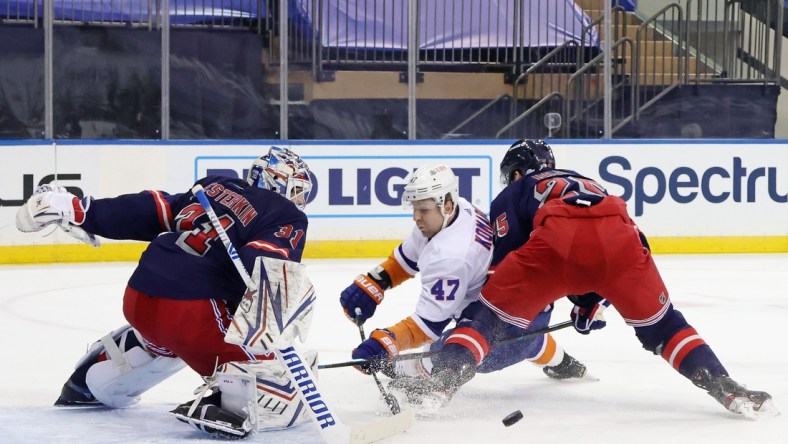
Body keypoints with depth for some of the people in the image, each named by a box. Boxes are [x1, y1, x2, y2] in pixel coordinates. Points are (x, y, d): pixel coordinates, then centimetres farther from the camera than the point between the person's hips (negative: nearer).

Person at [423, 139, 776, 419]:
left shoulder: (512, 195, 33)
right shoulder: (584, 182, 46)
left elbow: (507, 254, 19)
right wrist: (593, 302, 46)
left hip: (557, 239, -3)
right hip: (618, 238, 3)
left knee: (494, 311, 10)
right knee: (659, 324, 17)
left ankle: (440, 381, -8)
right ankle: (725, 389, 3)